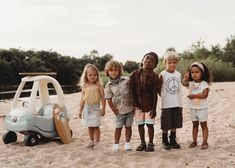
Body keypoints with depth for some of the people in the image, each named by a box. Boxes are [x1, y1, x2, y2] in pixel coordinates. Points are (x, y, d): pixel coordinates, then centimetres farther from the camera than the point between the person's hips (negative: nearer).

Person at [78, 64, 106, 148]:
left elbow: (103, 98, -5)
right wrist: (80, 110, 6)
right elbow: (82, 99, 7)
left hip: (95, 108, -3)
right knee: (89, 126, 12)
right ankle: (91, 141, 24)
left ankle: (96, 143, 8)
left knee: (96, 126, -1)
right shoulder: (85, 87, 4)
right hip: (87, 108, 4)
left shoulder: (98, 86, -5)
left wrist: (103, 109, -8)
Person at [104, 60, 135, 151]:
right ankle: (116, 144, 19)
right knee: (118, 127, 6)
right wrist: (115, 111, -7)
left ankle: (127, 143, 20)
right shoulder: (108, 86, -3)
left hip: (130, 109, 1)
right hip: (120, 110, 0)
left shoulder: (126, 80, -3)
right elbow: (109, 100, -2)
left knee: (128, 126, 9)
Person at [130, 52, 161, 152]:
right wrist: (135, 103, -2)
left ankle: (150, 143, 17)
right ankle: (142, 143, 24)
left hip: (149, 105, -3)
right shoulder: (135, 74, -2)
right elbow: (132, 90, 2)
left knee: (150, 124, 2)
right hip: (138, 105, 3)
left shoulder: (154, 77, -9)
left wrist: (154, 108, -11)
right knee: (140, 124, 10)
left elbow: (155, 94, -10)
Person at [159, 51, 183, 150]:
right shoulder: (163, 74, -6)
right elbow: (158, 88, -3)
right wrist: (163, 96, -4)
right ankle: (165, 142, 15)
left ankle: (173, 141, 22)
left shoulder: (178, 74, 7)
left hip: (177, 104, 4)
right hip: (166, 104, -4)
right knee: (165, 125, 3)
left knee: (175, 124, 11)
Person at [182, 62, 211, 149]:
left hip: (202, 108, -4)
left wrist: (194, 95, -22)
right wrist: (185, 78, -24)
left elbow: (204, 95, -20)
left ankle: (204, 142, 7)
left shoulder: (204, 84, -10)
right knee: (195, 124, 13)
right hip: (193, 108, 5)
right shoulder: (191, 83, 2)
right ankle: (194, 141, 20)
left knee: (203, 125, 3)